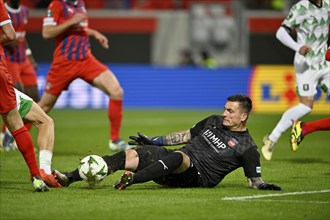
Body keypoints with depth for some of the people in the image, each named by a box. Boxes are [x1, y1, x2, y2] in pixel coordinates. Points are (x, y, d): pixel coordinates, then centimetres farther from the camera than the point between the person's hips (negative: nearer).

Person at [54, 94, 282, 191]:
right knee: (129, 155, -13)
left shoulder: (247, 148, 0)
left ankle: (132, 179, -59)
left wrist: (263, 185, -22)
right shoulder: (214, 122, 19)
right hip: (176, 166, 6)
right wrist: (154, 141, 21)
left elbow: (254, 180, 0)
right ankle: (69, 178, -24)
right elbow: (185, 135, 26)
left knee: (177, 157, -40)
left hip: (197, 176, -6)